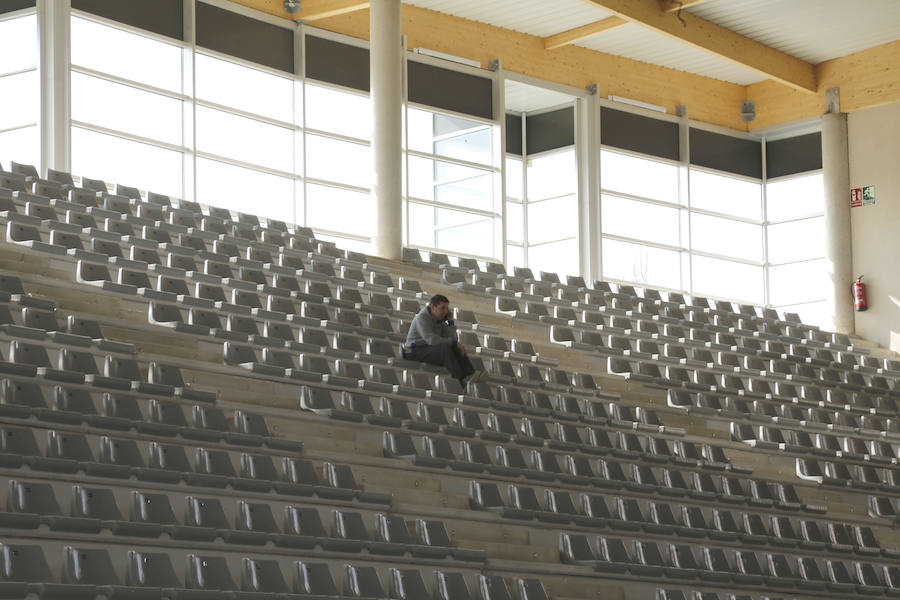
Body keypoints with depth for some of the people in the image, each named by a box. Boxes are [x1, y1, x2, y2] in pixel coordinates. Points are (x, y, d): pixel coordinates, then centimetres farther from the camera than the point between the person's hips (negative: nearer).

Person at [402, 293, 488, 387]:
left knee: (457, 349, -14)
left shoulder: (441, 320, 8)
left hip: (431, 350, 8)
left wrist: (450, 321, -7)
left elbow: (453, 339, 1)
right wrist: (455, 343, -30)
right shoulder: (422, 318, -17)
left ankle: (470, 374, -33)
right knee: (445, 348, -31)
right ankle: (463, 380, -39)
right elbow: (432, 340, -30)